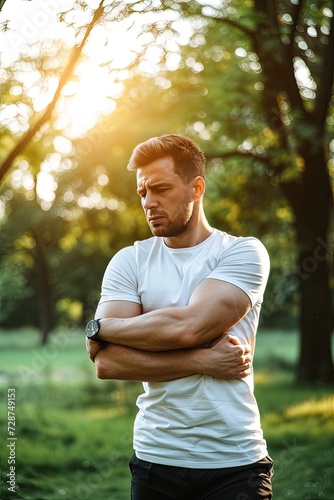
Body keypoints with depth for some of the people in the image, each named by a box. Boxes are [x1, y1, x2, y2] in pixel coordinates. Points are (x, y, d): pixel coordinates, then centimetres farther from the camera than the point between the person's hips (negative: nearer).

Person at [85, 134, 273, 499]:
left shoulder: (243, 253, -3)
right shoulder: (129, 262, 3)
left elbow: (188, 326, -19)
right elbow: (106, 362, -9)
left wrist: (101, 326, -6)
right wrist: (203, 361, -15)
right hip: (155, 460, 2)